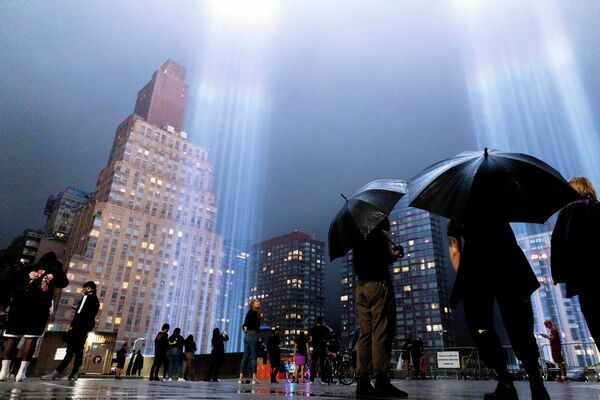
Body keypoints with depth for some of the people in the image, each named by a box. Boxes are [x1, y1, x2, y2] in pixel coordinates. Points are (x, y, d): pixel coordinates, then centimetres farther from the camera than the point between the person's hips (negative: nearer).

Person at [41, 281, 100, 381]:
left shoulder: (87, 297, -5)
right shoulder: (96, 301, 21)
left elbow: (80, 312, -15)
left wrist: (72, 325, -16)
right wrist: (78, 308, 18)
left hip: (79, 327, -8)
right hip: (86, 328, 8)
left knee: (71, 350, -13)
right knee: (78, 351, 6)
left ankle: (57, 372, -17)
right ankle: (74, 373, 3)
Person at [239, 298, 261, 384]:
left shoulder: (250, 312, 19)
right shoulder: (255, 313, -7)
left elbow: (245, 325, 18)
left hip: (247, 335, 8)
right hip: (253, 335, -8)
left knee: (245, 356, 7)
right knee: (254, 356, -6)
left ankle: (241, 377, 7)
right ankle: (254, 378, -5)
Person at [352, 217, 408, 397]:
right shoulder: (381, 233, 0)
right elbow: (387, 257, -10)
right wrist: (397, 253, 10)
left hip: (361, 285, 7)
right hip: (378, 283, -7)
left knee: (365, 333, 3)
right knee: (382, 332, -11)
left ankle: (363, 381, -1)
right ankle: (382, 381, -17)